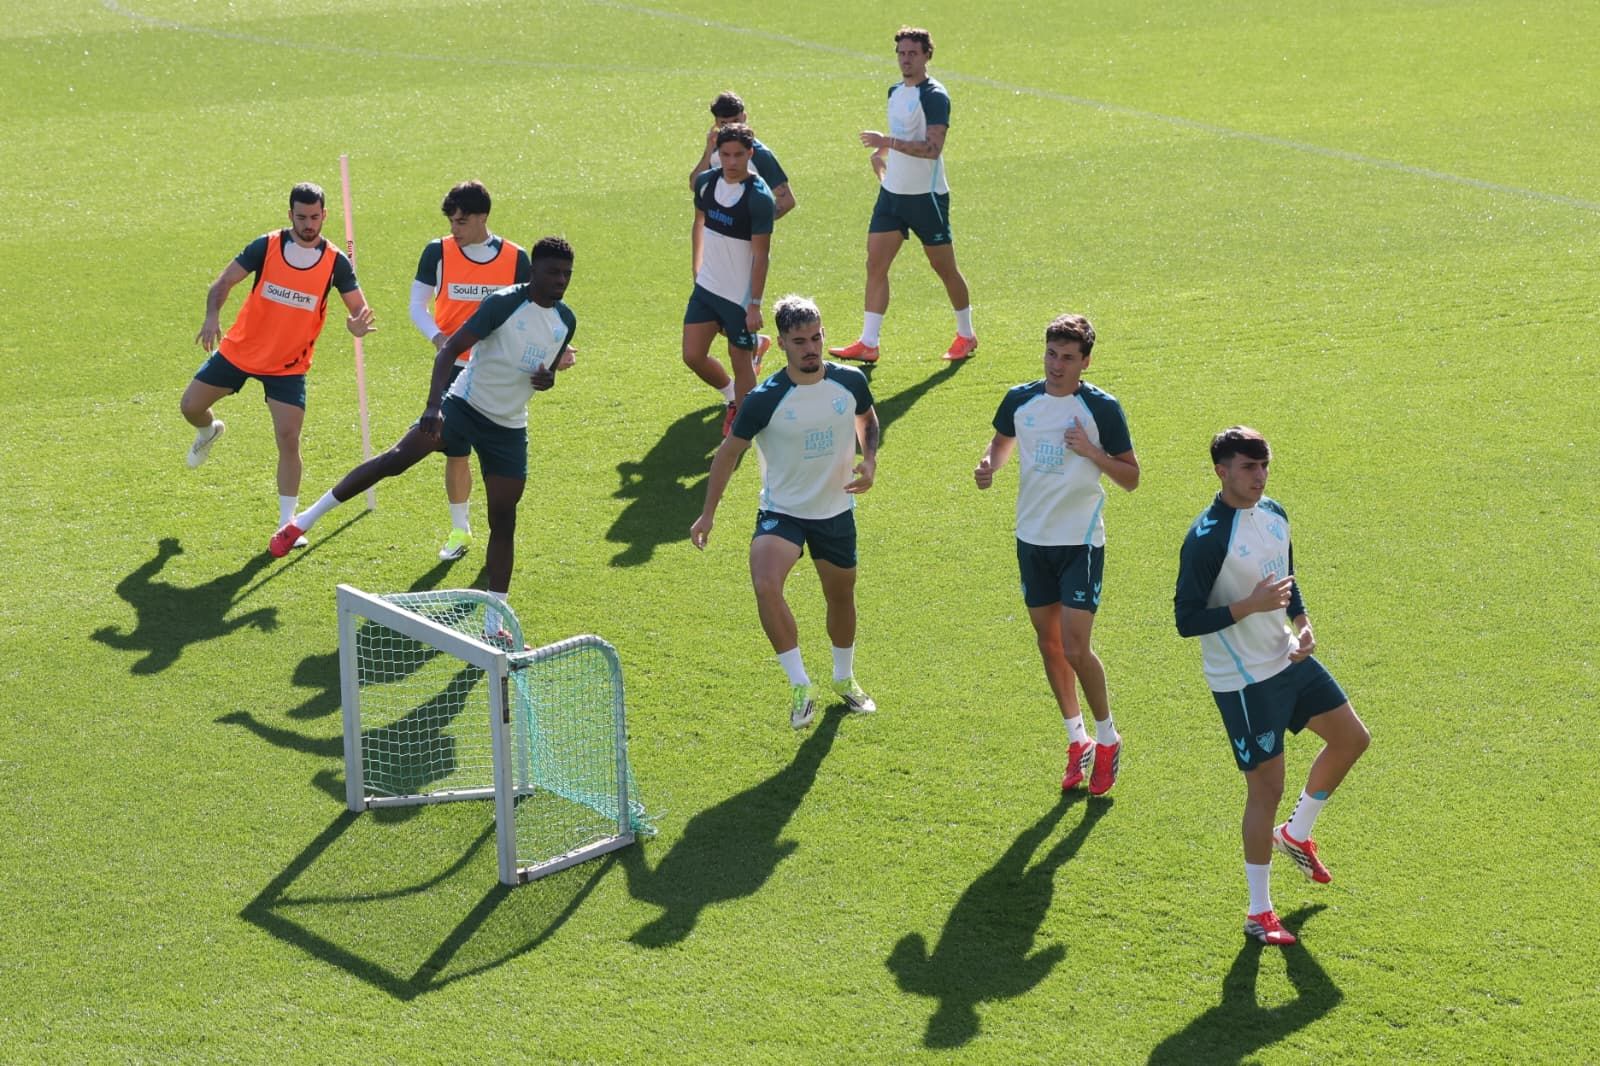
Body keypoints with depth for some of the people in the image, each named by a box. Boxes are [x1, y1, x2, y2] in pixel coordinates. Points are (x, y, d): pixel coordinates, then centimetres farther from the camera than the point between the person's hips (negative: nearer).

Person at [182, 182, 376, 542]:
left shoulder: (336, 262, -11)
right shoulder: (266, 246, -11)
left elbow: (360, 309, -8)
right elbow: (223, 283, -8)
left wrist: (358, 325, -34)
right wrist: (212, 317, -28)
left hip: (288, 365, -1)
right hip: (239, 350, 1)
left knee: (288, 439, -11)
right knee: (190, 406, 6)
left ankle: (288, 521, 4)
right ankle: (209, 431, 46)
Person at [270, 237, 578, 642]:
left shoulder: (565, 320, 4)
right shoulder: (504, 303, -15)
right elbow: (451, 348, -19)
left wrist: (548, 377, -5)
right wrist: (433, 406, -32)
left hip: (509, 429, 5)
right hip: (464, 406, -5)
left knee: (503, 521, 2)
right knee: (397, 459, -22)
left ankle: (494, 622, 10)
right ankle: (305, 519, -11)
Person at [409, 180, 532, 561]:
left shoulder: (515, 259, -4)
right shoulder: (438, 252, -5)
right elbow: (418, 305, 0)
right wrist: (438, 337, -18)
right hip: (455, 368, 0)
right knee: (455, 451, 3)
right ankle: (459, 530, 19)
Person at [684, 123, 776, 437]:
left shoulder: (758, 196, -20)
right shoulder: (706, 182, -1)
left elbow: (760, 255, -18)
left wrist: (755, 305, -18)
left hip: (740, 295, -6)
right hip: (706, 288, 6)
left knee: (740, 361, 3)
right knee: (693, 355, 7)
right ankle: (732, 396, 33)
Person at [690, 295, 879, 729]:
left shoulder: (850, 381, -10)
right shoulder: (765, 399, -20)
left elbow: (867, 420, 13)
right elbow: (729, 452, -8)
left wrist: (869, 462, -4)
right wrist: (707, 514, -8)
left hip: (836, 511, 4)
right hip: (781, 512, -3)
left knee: (841, 596, 19)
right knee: (765, 584, -30)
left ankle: (844, 679, 47)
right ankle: (800, 686, -21)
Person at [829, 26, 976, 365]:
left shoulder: (934, 96, -16)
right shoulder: (895, 92, 10)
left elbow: (932, 148, -26)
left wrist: (887, 142, -30)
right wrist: (880, 152, 13)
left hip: (927, 197, -7)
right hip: (892, 193, 7)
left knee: (944, 268, 5)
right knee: (875, 264, -1)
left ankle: (966, 335, 24)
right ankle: (868, 344, 2)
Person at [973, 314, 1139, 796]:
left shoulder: (1102, 408, -10)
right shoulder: (1021, 400, 1)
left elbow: (1131, 477, -6)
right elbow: (1003, 441, 21)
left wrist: (1092, 451, -22)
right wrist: (988, 465, -1)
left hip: (1081, 542, -5)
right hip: (1032, 538, 5)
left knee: (1075, 648, -10)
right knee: (1048, 642, 12)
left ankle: (1107, 739, 12)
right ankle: (1077, 740, 27)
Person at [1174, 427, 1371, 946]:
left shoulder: (1274, 514, 3)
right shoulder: (1206, 538, -22)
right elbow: (1187, 620, -22)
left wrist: (1302, 625, 2)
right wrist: (1251, 605, -29)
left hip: (1288, 660, 8)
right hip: (1243, 682, -8)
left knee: (1351, 737, 16)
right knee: (1267, 785, -3)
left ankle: (1296, 834, 37)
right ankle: (1259, 913, 11)